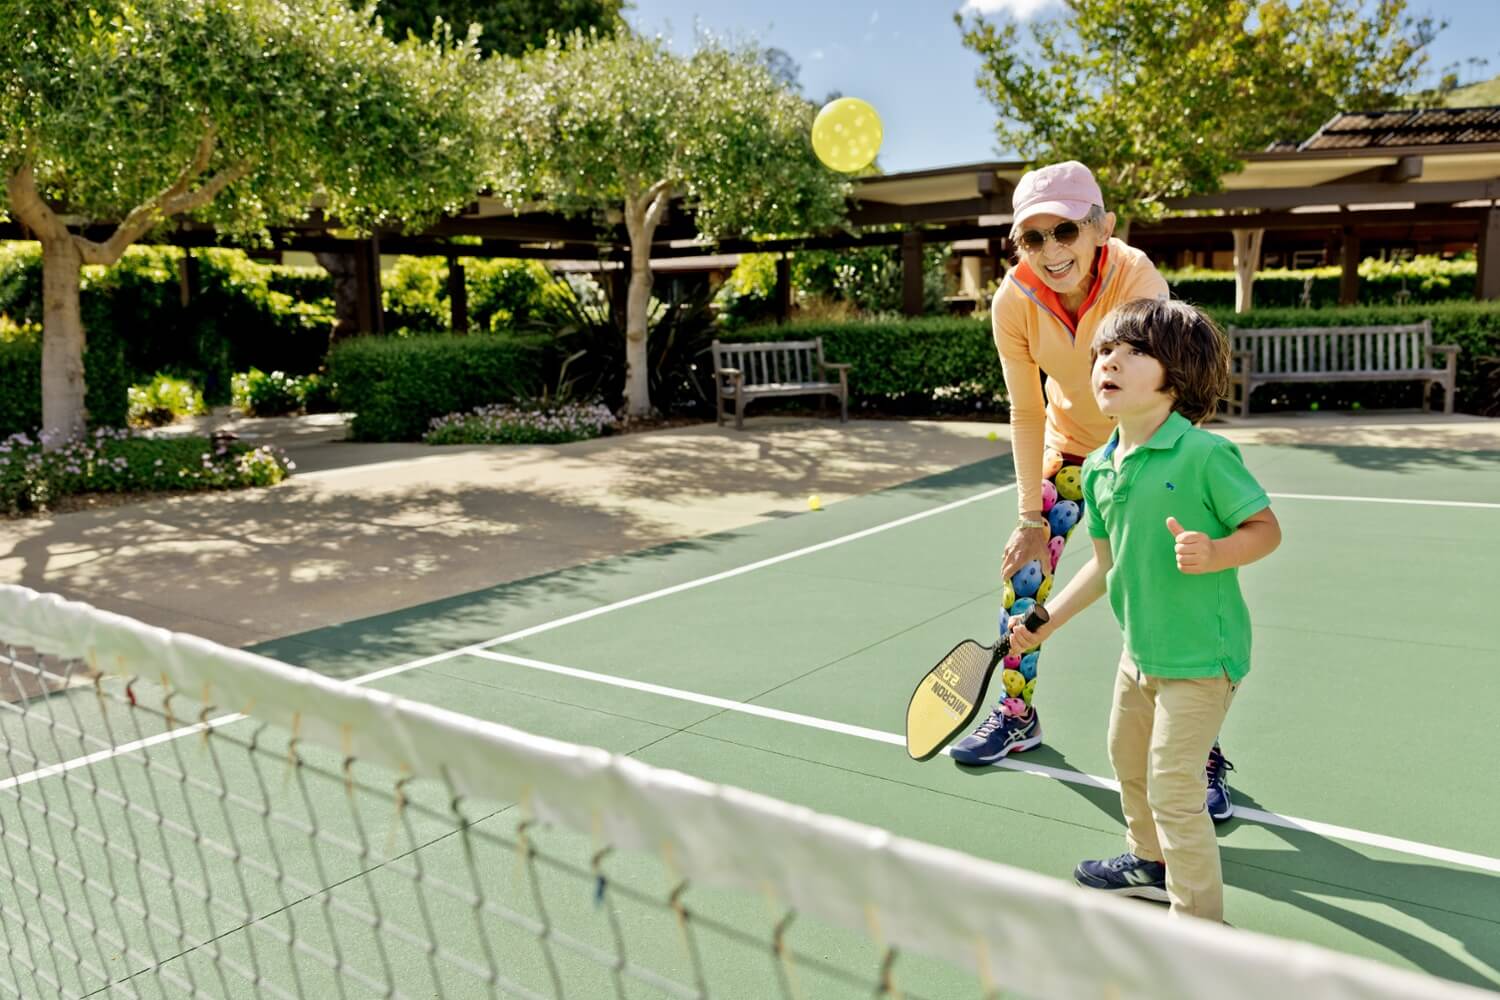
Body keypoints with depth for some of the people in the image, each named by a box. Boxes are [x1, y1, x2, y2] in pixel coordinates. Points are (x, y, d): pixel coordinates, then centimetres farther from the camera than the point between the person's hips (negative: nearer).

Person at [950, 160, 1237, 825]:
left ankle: (1203, 755, 9)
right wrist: (1032, 516, -12)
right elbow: (1027, 414, -12)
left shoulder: (1137, 280, -31)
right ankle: (1018, 715, 26)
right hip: (1068, 446, 3)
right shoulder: (1014, 303, -22)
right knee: (1022, 571, 3)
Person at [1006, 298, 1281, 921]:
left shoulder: (1204, 454, -21)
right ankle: (1152, 863, 52)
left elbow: (1266, 529, -14)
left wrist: (1213, 553, -33)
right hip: (1139, 650, 8)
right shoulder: (1098, 469, 0)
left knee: (1172, 789, -3)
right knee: (1128, 760, 25)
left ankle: (1199, 922, 17)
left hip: (1200, 657, -8)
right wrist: (1046, 621, 8)